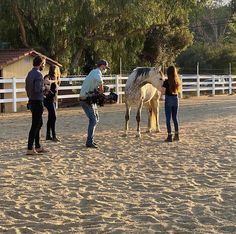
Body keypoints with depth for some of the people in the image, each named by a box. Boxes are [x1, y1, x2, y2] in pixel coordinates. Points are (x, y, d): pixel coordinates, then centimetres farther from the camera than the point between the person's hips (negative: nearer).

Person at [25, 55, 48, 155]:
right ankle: (30, 149, -6)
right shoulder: (38, 74, -17)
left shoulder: (30, 73, 12)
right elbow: (38, 89, -25)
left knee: (39, 123, 18)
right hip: (37, 102, -10)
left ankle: (37, 147, 24)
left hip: (32, 101, 10)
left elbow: (27, 88, 17)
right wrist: (44, 87, -7)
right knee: (35, 125, -6)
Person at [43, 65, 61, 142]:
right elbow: (46, 81, -36)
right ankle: (54, 136, -14)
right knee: (53, 117, -14)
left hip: (53, 99, 10)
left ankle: (48, 135, 19)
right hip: (48, 99, -10)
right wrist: (54, 81, -25)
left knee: (51, 117, 12)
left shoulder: (54, 78, 12)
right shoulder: (48, 77, -15)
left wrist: (58, 78, -2)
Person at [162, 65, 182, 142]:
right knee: (175, 117, 15)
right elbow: (178, 91, 7)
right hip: (176, 99, 5)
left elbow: (163, 92, -11)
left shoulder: (166, 81, -14)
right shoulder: (177, 81, 1)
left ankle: (169, 136, 1)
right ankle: (177, 135, 19)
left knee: (168, 118, 2)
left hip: (168, 99, -5)